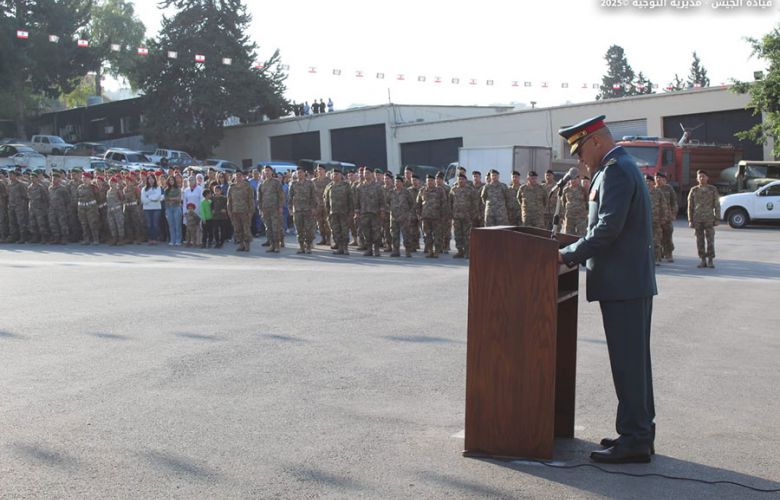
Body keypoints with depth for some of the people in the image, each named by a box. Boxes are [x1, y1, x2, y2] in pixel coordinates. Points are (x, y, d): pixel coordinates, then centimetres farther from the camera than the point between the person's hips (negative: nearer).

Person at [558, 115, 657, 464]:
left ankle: (634, 441, 0)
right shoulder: (623, 167, 19)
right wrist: (575, 253, 13)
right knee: (634, 359, 15)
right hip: (634, 281, 11)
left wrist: (569, 255, -15)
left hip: (622, 284, -11)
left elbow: (609, 228, -23)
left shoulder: (615, 170, -14)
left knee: (627, 362, -6)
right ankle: (640, 432, 24)